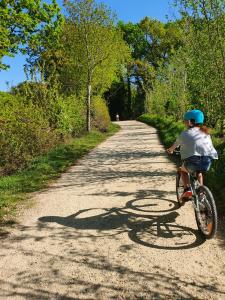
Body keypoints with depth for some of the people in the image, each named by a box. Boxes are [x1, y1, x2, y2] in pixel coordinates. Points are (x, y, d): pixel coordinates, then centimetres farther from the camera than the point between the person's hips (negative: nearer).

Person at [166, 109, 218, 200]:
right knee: (199, 171, 37)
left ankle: (187, 189, 12)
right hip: (207, 162, 4)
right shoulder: (206, 132, 17)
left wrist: (170, 150, 45)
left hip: (193, 161, -4)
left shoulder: (184, 134, 7)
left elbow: (175, 145, 23)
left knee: (183, 170, 29)